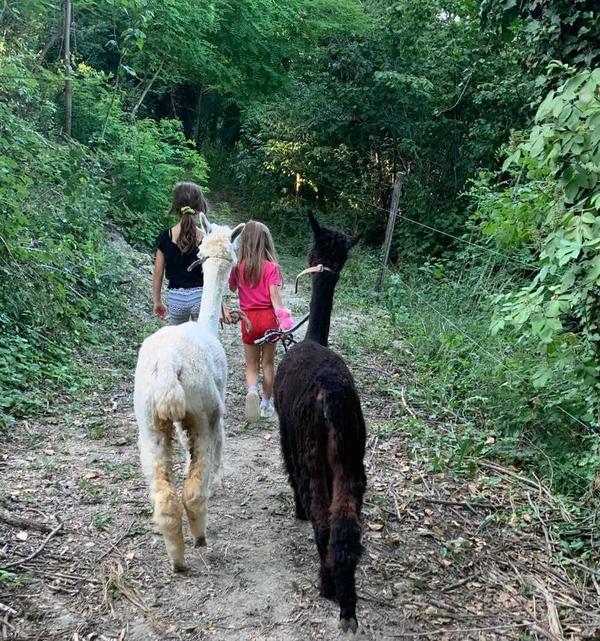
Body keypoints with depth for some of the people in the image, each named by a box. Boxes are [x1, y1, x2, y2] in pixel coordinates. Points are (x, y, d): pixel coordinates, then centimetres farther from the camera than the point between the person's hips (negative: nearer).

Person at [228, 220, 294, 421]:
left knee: (251, 365, 11)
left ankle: (252, 390, -18)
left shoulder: (238, 267, -2)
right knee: (268, 363, 14)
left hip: (248, 319, 1)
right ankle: (266, 404, 21)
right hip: (268, 317, -1)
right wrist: (282, 317, -16)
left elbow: (232, 288, 15)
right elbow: (274, 295, -16)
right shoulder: (271, 267, -10)